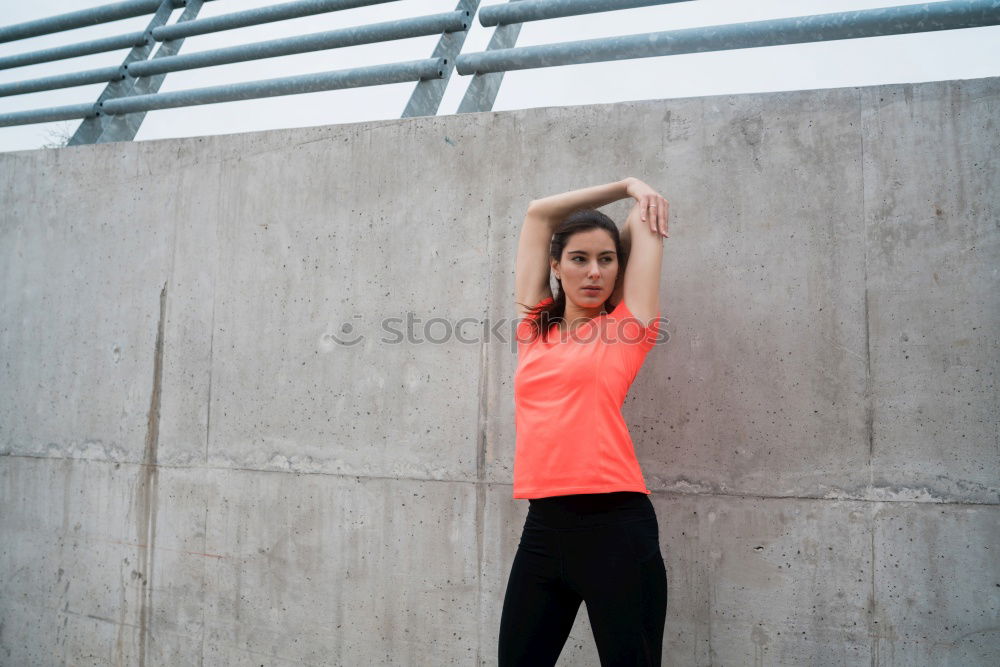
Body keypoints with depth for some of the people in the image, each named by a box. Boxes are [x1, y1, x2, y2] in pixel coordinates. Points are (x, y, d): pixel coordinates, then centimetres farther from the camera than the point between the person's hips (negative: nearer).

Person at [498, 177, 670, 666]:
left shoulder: (626, 325, 2)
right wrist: (623, 185, 20)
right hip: (543, 525, 4)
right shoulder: (535, 326, 10)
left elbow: (646, 215, 9)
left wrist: (637, 193, 28)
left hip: (615, 525, -4)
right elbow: (539, 213, 17)